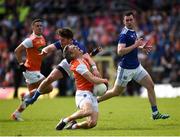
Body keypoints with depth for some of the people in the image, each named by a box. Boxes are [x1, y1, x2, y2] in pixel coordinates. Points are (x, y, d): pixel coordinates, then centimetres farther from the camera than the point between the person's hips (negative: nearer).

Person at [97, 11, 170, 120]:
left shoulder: (133, 31, 8)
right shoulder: (124, 34, -19)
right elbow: (120, 51, -29)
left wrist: (142, 47, 10)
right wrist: (135, 45, -26)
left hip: (136, 67, 8)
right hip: (126, 69, -8)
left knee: (150, 85, 1)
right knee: (116, 92, 4)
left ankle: (155, 113, 5)